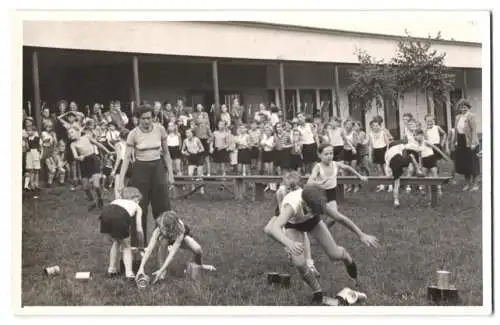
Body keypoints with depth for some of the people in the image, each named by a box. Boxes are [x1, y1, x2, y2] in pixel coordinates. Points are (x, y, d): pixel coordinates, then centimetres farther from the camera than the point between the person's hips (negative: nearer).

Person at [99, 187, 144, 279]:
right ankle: (129, 273, 9)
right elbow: (139, 229, 25)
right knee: (126, 246, 19)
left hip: (105, 213, 4)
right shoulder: (137, 207, 30)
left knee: (115, 242, 30)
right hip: (121, 217, -4)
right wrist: (141, 246, 38)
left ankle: (112, 270, 32)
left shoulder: (117, 200, 41)